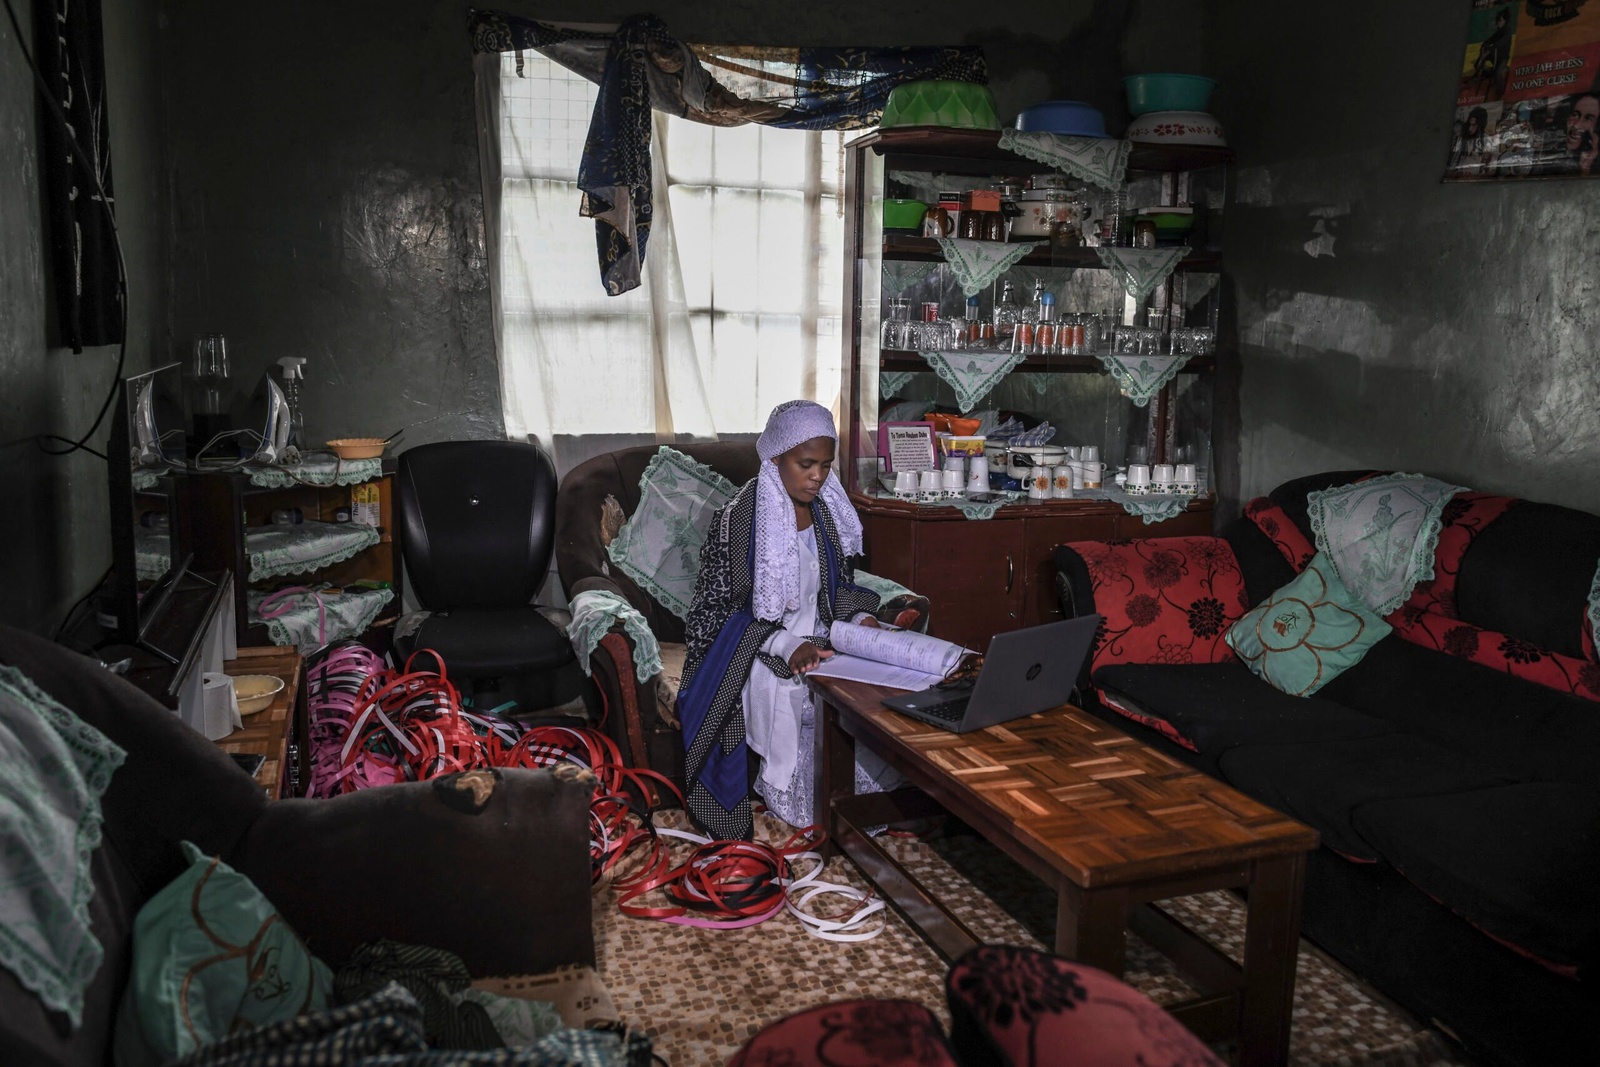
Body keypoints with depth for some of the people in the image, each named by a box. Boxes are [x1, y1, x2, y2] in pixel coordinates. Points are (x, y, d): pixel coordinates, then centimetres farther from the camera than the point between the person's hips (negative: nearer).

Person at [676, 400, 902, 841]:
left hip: (816, 645, 6)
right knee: (786, 695, -35)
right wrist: (788, 647, -28)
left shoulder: (826, 512, 7)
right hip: (754, 653, -5)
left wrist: (860, 618, -7)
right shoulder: (739, 520, -12)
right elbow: (727, 610, -13)